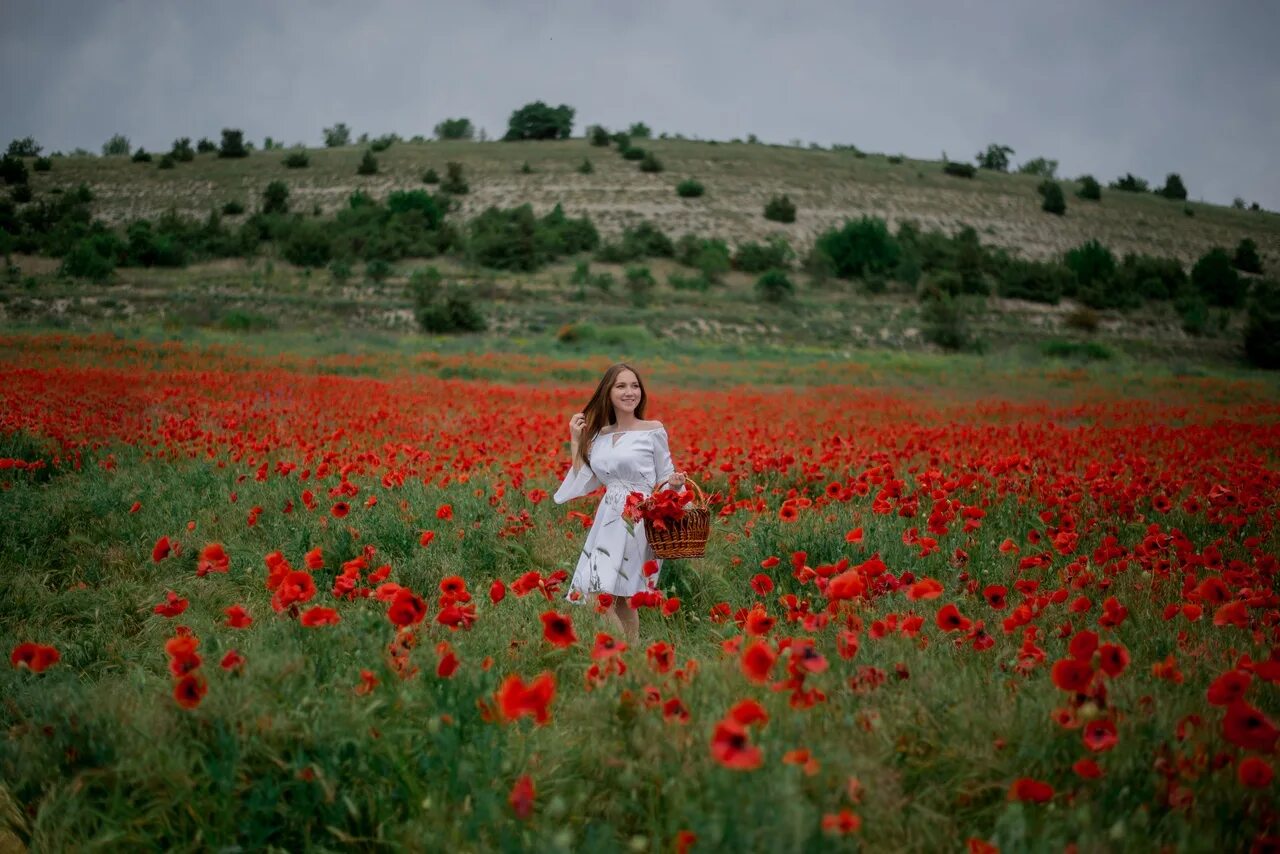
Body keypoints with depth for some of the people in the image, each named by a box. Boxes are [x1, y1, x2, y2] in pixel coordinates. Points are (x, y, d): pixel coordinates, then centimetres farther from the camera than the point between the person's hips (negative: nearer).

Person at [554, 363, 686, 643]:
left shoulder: (653, 431, -1)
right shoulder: (598, 435, 12)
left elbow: (665, 478, 3)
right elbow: (585, 483, 11)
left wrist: (675, 483, -19)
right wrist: (575, 442, 8)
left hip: (637, 522, -6)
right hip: (607, 522, 6)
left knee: (600, 598, -14)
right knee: (619, 600, 4)